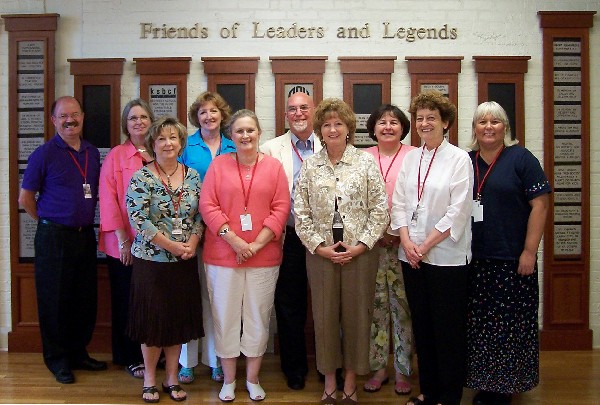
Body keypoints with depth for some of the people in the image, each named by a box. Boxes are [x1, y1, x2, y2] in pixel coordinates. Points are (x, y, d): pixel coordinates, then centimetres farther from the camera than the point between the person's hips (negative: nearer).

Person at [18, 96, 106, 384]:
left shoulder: (93, 153, 8)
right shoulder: (44, 154, -7)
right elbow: (25, 199, -2)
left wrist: (86, 219, 11)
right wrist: (49, 222, 2)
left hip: (85, 235, 5)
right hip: (54, 238, -5)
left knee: (86, 299, 12)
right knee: (55, 300, 4)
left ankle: (78, 352, 28)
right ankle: (57, 359, 19)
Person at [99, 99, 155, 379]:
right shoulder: (116, 156, -3)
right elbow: (108, 199, -7)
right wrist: (122, 239, -11)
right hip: (124, 243, -3)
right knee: (127, 300, 8)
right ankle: (130, 358, 22)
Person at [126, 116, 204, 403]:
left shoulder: (192, 176, 5)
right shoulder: (142, 179, -7)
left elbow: (200, 215, 5)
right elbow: (138, 220, -15)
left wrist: (192, 243, -11)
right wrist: (172, 245, -15)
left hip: (185, 262, 4)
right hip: (151, 260, -4)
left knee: (180, 320, 10)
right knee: (153, 319, 5)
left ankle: (172, 378, 25)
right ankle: (149, 379, 23)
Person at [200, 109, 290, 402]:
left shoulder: (273, 166, 5)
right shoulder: (219, 164, 4)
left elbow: (281, 208, -1)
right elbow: (208, 206, -2)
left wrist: (257, 243, -10)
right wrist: (233, 239, -12)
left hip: (264, 255, 0)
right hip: (223, 254, 0)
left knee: (258, 318, 8)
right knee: (225, 316, 6)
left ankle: (252, 379, 24)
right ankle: (228, 380, 22)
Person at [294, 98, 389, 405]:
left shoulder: (366, 161, 0)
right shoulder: (310, 166, 4)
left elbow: (380, 210, -3)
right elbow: (301, 213, 3)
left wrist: (361, 245, -10)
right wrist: (319, 246, -6)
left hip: (360, 252, -1)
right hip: (320, 253, 1)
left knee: (356, 315, 6)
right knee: (324, 316, 8)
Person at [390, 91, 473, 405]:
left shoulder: (459, 159, -5)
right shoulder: (410, 158, 10)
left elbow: (458, 212, -11)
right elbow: (398, 203, 6)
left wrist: (426, 245, -12)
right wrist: (406, 242, -7)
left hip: (446, 256, -5)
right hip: (411, 256, 5)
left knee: (448, 328, 3)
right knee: (421, 324, 13)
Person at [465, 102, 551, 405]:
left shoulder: (521, 158, -3)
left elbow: (540, 204, -7)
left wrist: (530, 251, -12)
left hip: (512, 260, -4)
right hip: (475, 260, 4)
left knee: (512, 325, 2)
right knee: (479, 324, 9)